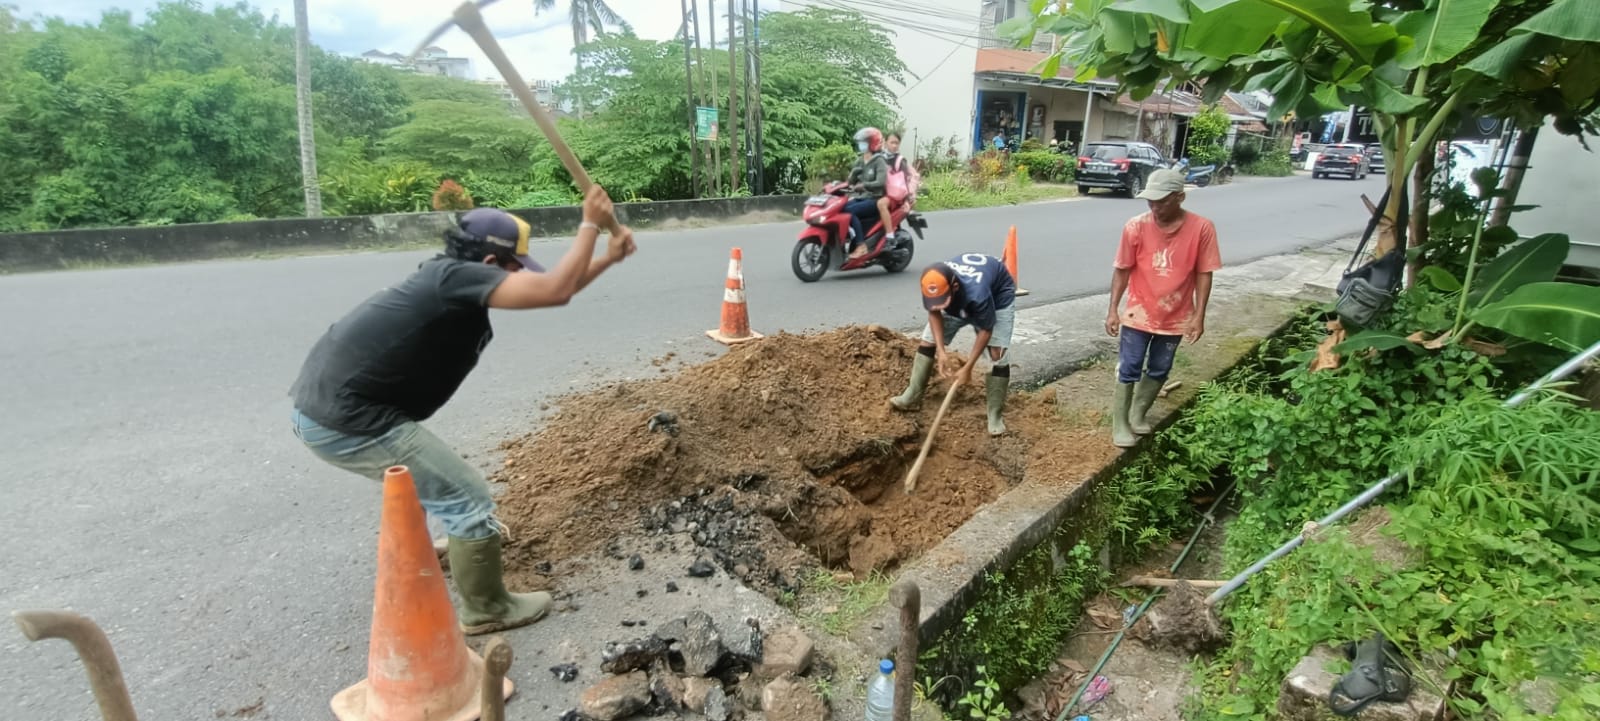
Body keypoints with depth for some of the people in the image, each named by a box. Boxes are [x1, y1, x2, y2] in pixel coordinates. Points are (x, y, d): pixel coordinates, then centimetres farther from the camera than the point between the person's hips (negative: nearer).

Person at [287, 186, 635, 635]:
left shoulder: (447, 278, 11)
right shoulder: (459, 277, -18)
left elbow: (548, 290, 17)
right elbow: (554, 290, -26)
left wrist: (607, 258, 15)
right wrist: (590, 224, -14)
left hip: (321, 405, 10)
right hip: (346, 421, -10)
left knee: (427, 468, 33)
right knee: (468, 499, -3)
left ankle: (467, 535, 56)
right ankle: (486, 612, 13)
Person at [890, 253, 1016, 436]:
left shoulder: (977, 293, -48)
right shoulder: (935, 287, -35)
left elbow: (986, 331, -30)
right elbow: (934, 313, -13)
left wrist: (968, 368, -24)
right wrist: (940, 351, -22)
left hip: (998, 296, -5)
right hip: (959, 301, 5)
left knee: (998, 354, -18)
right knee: (928, 340, 0)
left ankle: (994, 415, -5)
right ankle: (912, 397, 11)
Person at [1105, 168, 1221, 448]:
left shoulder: (1201, 228, -13)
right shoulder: (1136, 227, -13)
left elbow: (1203, 274, -6)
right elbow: (1122, 270, -6)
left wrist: (1199, 316, -8)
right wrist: (1113, 310, -8)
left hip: (1176, 318, 2)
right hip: (1138, 315, -1)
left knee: (1158, 372, 15)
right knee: (1129, 370, 3)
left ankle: (1138, 415, 35)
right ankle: (1120, 424, 16)